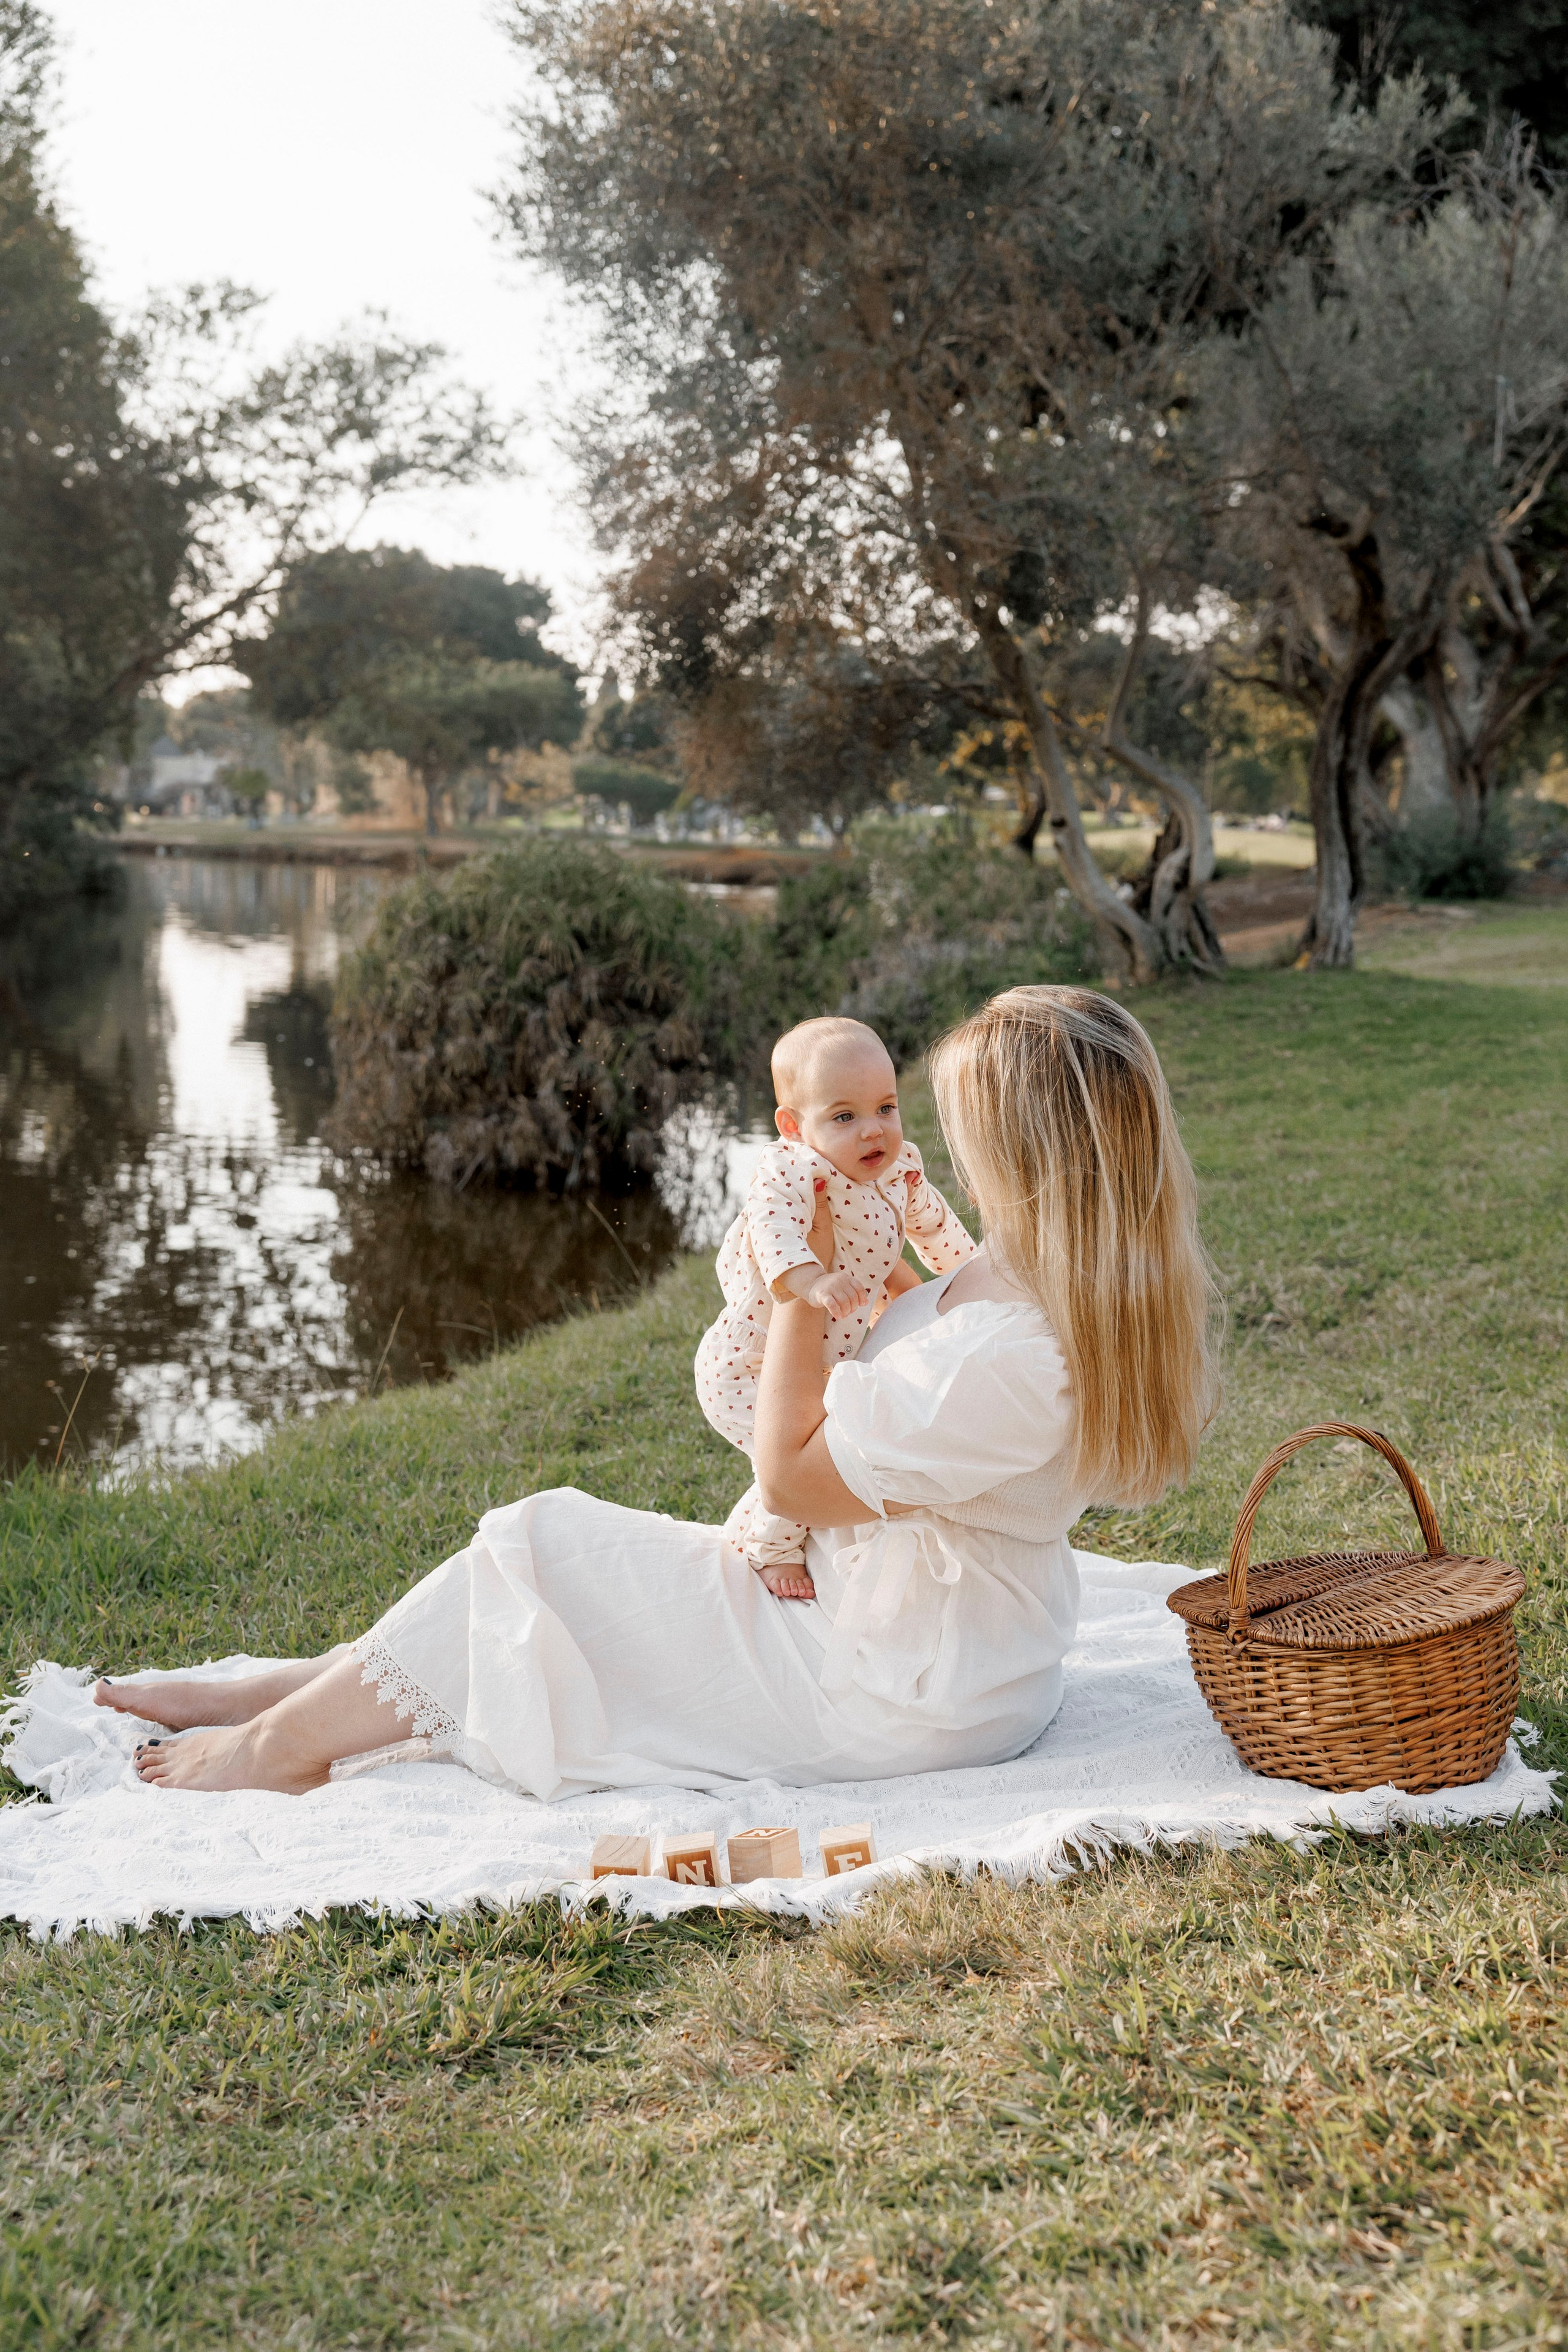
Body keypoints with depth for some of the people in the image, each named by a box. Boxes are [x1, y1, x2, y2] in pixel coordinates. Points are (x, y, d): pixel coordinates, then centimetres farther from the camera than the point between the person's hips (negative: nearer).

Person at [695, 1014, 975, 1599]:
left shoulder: (900, 1171, -3)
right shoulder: (793, 1168, -29)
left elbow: (931, 1222, 18)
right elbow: (771, 1221, -50)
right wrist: (806, 1277, -65)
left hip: (831, 1363, 8)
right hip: (750, 1372, -8)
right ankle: (762, 1545, 9)